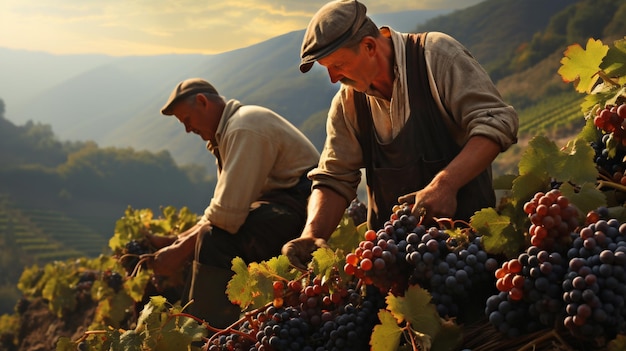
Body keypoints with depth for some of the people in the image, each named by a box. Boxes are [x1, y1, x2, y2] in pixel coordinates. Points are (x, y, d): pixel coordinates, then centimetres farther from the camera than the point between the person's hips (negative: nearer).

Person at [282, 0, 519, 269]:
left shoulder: (436, 54, -8)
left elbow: (496, 122, -15)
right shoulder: (347, 101, 7)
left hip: (465, 224, -5)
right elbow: (334, 179, 9)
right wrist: (311, 234, -10)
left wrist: (445, 183, -28)